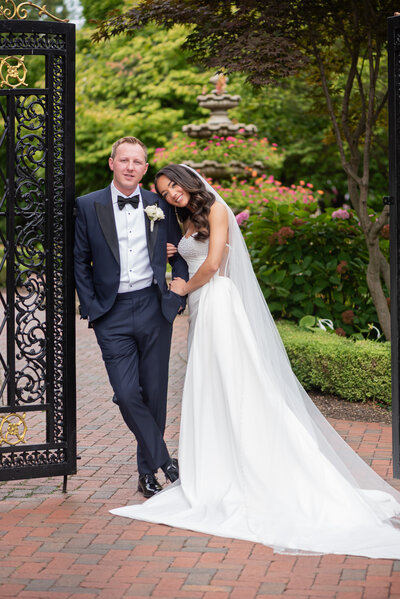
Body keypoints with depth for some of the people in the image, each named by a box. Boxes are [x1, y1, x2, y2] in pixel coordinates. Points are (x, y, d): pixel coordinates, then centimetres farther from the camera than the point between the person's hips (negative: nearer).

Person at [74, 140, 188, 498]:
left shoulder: (160, 206, 6)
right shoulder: (88, 206, 1)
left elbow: (180, 255, 13)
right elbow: (80, 261, 4)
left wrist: (177, 298, 2)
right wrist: (91, 308, -3)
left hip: (153, 308, 2)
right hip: (112, 315, -1)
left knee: (154, 393, 7)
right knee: (127, 395, -10)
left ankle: (148, 470, 22)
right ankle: (164, 460, 4)